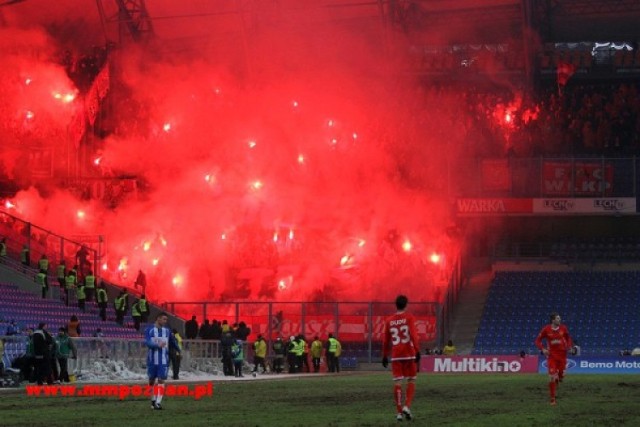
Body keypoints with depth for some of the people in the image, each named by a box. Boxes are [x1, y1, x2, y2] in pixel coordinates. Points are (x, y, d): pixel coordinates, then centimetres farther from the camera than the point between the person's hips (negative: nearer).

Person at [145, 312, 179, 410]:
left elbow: (173, 342, 22)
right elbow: (147, 342, -16)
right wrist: (157, 345, -31)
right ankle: (153, 400, 27)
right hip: (152, 360, -1)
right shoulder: (149, 330, -3)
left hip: (163, 361, 1)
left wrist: (178, 350, 32)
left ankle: (158, 402, -17)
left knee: (161, 380, -11)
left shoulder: (167, 331, 7)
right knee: (152, 380, 10)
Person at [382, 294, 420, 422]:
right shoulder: (409, 317, -3)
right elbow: (413, 335, -15)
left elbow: (385, 340, 12)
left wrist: (385, 356, 20)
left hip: (396, 356, 3)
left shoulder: (389, 320, 8)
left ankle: (399, 412, 0)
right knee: (411, 381, 9)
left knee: (397, 383, 2)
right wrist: (417, 351, -17)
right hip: (409, 354, -3)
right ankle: (407, 406, -7)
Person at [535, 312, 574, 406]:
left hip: (562, 355, 2)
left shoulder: (563, 328, -1)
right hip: (552, 356, -2)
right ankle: (552, 399, -1)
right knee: (552, 377, -9)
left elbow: (568, 338, 15)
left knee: (561, 377, 5)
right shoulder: (546, 329, -7)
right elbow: (538, 340, 1)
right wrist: (542, 349, -15)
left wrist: (569, 346, -2)